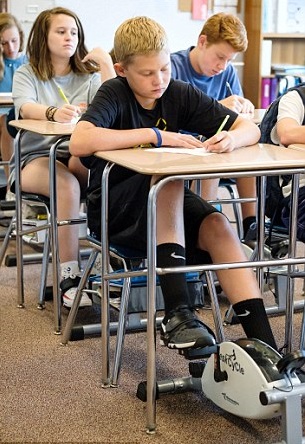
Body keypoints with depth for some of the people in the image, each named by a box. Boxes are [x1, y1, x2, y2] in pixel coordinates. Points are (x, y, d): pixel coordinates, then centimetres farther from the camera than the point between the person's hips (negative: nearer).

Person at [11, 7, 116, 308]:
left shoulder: (88, 76, 16)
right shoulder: (27, 74, 9)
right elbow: (25, 108, -15)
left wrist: (106, 65, -8)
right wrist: (54, 113, -37)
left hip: (79, 157, 3)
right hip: (36, 157, -3)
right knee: (67, 184, -37)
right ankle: (69, 277, -36)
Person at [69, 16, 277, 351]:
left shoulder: (180, 94, -1)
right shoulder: (114, 94, -13)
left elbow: (250, 128, 1)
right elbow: (79, 142, -34)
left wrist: (232, 139, -24)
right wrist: (156, 135, -31)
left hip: (166, 205, 4)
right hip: (112, 208, -4)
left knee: (217, 226, -25)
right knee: (169, 175, -32)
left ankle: (265, 345, -31)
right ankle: (176, 313, -39)